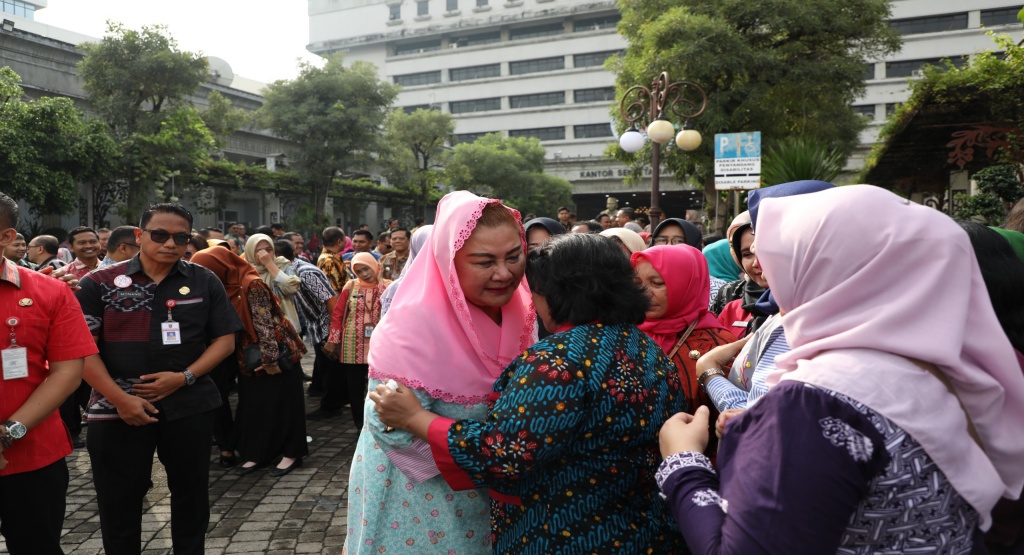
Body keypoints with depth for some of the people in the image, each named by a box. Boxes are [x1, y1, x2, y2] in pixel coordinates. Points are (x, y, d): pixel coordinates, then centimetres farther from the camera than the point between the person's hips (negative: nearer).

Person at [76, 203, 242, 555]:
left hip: (188, 406, 1)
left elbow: (224, 340, 2)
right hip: (117, 408, -1)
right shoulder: (99, 284, -1)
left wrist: (184, 377, -12)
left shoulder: (205, 282, 2)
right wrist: (120, 398, -14)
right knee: (118, 501, 10)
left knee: (191, 493, 14)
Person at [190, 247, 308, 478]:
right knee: (253, 405, 11)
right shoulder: (226, 287, 3)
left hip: (276, 353, -8)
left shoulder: (251, 284, -20)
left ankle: (291, 452, 12)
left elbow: (265, 324, -21)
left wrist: (270, 358, -21)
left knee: (281, 403, 2)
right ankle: (257, 453, 22)